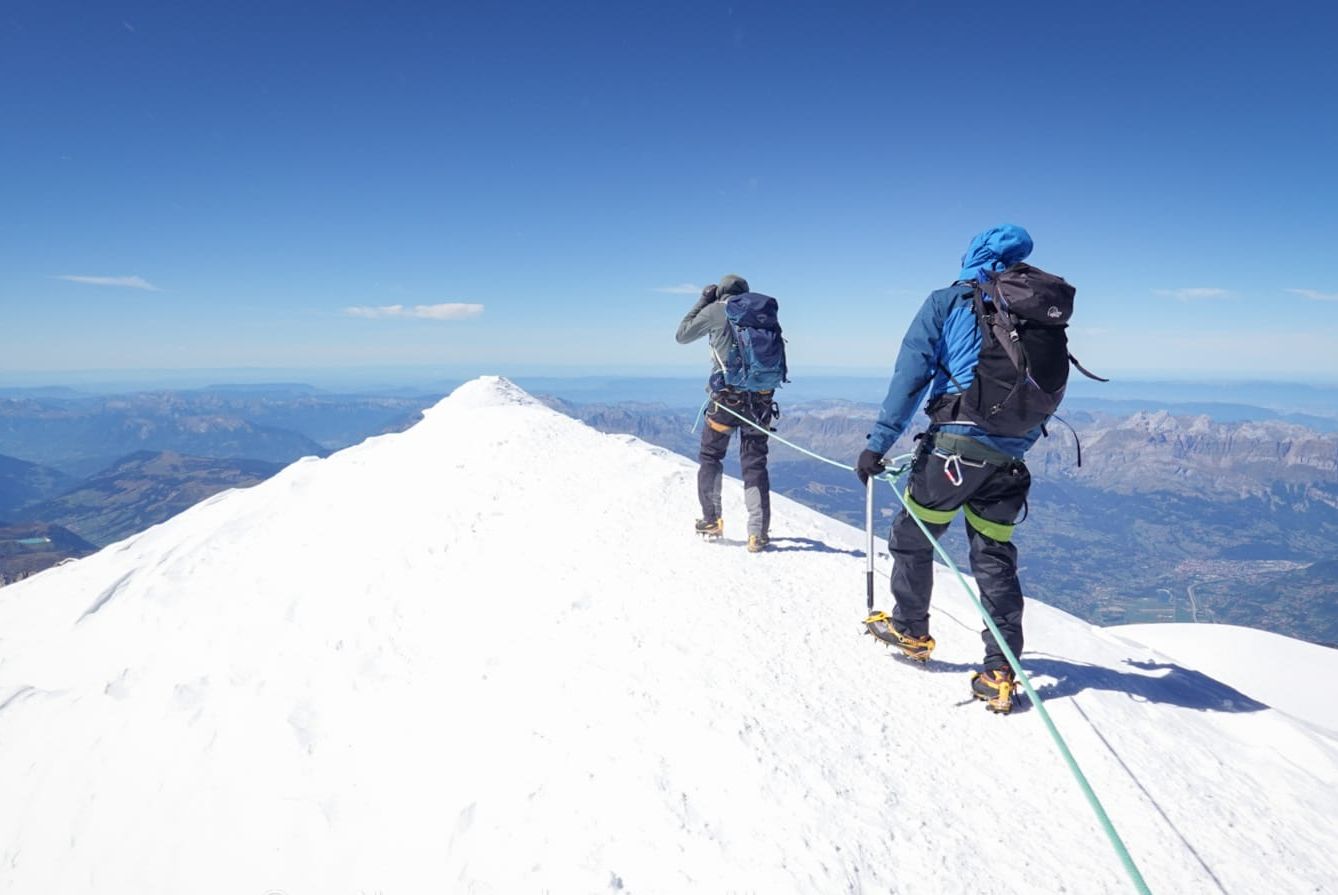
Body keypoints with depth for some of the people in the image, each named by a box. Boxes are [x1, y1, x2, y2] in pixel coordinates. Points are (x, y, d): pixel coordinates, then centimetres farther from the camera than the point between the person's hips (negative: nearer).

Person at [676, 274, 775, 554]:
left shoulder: (715, 311, -1)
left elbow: (682, 335, 12)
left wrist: (702, 301, 18)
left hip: (727, 397, -3)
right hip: (760, 398, 3)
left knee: (710, 456, 16)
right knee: (755, 464, 7)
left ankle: (711, 520, 17)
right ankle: (758, 533, 1)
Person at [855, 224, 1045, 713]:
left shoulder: (948, 301, 2)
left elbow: (910, 375, -7)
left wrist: (878, 443, -8)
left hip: (956, 443, -5)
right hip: (1011, 456, 5)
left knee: (912, 537, 15)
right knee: (995, 558, 13)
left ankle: (911, 630, 29)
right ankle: (1000, 672, 12)